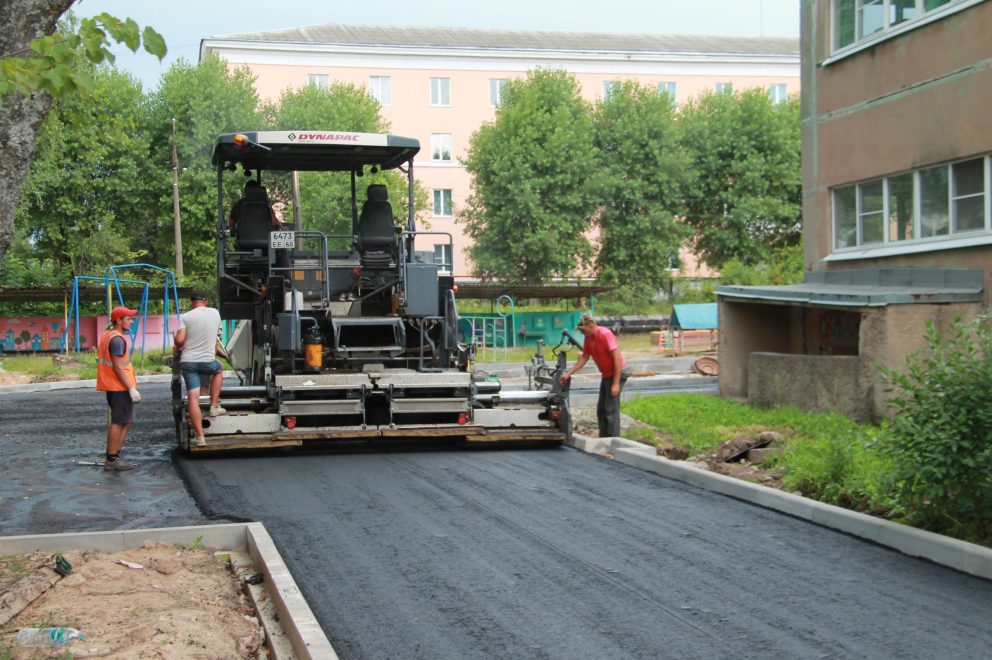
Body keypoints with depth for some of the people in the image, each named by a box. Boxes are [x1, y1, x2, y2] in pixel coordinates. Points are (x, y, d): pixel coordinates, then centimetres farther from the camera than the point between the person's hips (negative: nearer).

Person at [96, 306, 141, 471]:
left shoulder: (108, 335, 16)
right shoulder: (117, 339, -16)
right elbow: (118, 367, -21)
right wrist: (132, 388, -20)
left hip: (115, 387, 10)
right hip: (120, 387, -10)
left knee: (125, 422, 16)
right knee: (118, 423, -5)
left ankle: (113, 457, 20)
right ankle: (112, 460, -2)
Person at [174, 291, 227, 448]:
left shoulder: (185, 317, -2)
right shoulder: (215, 313, 7)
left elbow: (179, 339, -11)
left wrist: (176, 349, 11)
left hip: (188, 361, -1)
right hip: (208, 360, 1)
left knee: (193, 398, -1)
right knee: (219, 370, 35)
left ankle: (200, 437, -5)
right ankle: (214, 407, 26)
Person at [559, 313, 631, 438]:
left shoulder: (605, 334, -22)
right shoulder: (588, 338, 2)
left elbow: (618, 358, -24)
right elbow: (584, 358, 13)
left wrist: (616, 384, -26)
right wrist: (568, 373, 5)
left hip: (617, 373, -9)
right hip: (606, 375, 9)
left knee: (611, 410, -10)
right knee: (601, 409, 13)